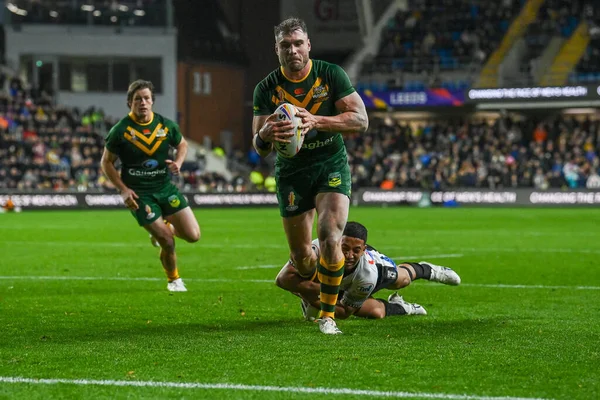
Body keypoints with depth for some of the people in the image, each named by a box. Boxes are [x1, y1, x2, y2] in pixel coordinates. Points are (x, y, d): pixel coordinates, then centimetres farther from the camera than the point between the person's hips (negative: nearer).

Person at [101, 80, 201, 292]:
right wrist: (123, 190, -11)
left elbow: (182, 144, 17)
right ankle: (174, 280, 21)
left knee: (193, 235, -4)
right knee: (168, 243, -9)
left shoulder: (166, 125, -2)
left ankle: (163, 229, 29)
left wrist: (178, 162, -5)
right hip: (139, 194, -4)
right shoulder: (120, 131, -11)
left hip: (165, 187, 4)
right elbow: (106, 163, -2)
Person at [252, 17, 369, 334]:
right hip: (291, 174, 2)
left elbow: (360, 120, -14)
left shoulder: (331, 75, -8)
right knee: (301, 257, 4)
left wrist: (316, 121, -28)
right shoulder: (266, 88, -6)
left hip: (332, 166, -1)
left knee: (330, 240, -21)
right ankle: (314, 295, 39)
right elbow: (259, 148, -7)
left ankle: (328, 315, -6)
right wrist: (265, 135, -32)